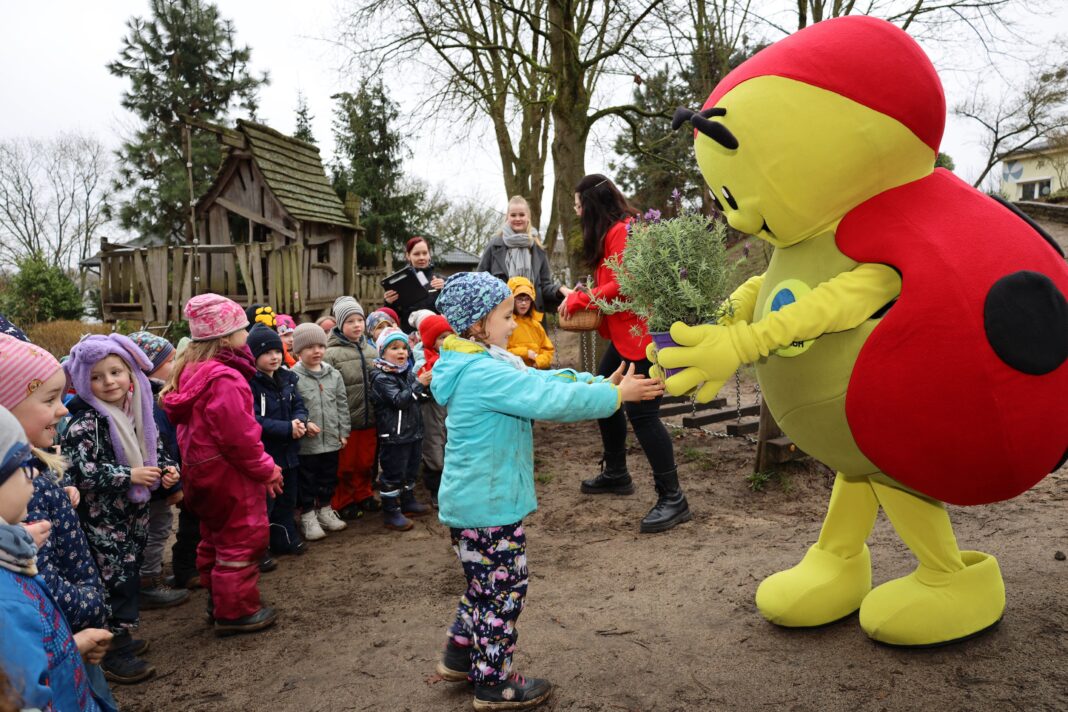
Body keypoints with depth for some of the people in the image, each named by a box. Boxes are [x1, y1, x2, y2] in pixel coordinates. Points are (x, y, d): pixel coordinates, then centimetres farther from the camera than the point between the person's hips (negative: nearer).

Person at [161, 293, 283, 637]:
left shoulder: (190, 371, 6)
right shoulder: (224, 379, -25)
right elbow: (239, 436, -27)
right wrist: (265, 468, -12)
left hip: (204, 470, 10)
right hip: (230, 473, -10)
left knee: (216, 537, 23)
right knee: (243, 540, 3)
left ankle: (218, 601, 37)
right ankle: (236, 611, 13)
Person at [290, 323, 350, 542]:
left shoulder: (334, 374, 5)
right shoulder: (293, 377, -10)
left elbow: (342, 405, 10)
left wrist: (343, 431, 7)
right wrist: (304, 423, -21)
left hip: (331, 439, 5)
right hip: (306, 441, -5)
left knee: (329, 477, 17)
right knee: (307, 480, 7)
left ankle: (325, 509, 34)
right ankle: (308, 515, 21)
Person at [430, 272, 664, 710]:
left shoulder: (478, 366, 9)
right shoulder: (485, 373, -24)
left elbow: (545, 380, 8)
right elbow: (552, 400, -26)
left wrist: (601, 383, 0)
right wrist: (617, 395, -18)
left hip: (474, 501, 10)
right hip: (489, 505, -10)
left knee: (486, 586, 24)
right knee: (503, 592, 5)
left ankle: (460, 657, 38)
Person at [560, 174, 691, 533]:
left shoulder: (621, 232, -14)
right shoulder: (609, 234, 16)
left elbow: (623, 286, -23)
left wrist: (579, 300, -13)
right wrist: (581, 298, 2)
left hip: (638, 333, -11)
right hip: (623, 335, 11)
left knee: (641, 412, -10)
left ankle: (672, 498, -2)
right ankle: (616, 474, 34)